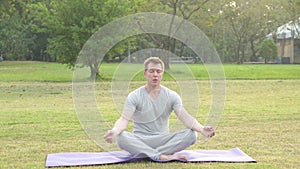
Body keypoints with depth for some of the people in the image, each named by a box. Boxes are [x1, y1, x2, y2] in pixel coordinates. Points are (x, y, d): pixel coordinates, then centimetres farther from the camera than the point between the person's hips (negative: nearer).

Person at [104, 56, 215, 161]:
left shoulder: (172, 96, 2)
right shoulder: (134, 97, -3)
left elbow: (185, 117, -9)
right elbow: (124, 119, -15)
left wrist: (201, 129, -30)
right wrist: (114, 131, -39)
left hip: (163, 140, 2)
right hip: (140, 140, -2)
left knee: (191, 134, -25)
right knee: (121, 137, -34)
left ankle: (146, 153, -29)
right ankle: (161, 156, -35)